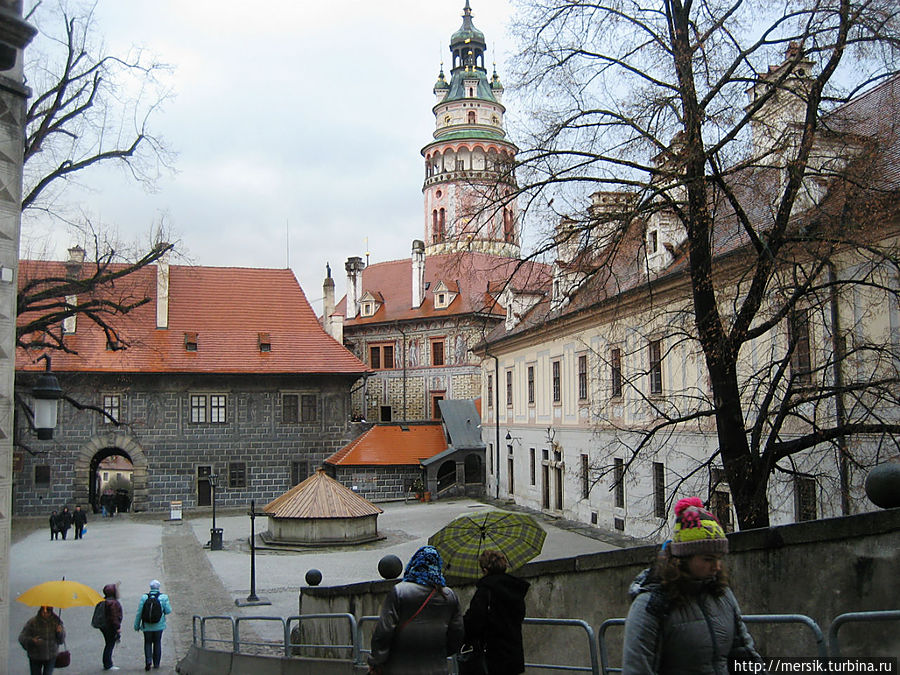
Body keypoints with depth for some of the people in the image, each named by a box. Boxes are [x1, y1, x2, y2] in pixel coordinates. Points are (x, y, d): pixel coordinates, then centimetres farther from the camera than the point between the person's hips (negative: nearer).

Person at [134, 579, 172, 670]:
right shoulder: (163, 597, -7)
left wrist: (136, 625, 5)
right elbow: (168, 611, -7)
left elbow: (139, 612, -4)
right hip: (159, 625, 0)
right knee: (157, 643, 13)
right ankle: (156, 663, 17)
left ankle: (148, 660, -9)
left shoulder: (144, 597, -6)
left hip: (147, 626, 0)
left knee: (148, 643, 11)